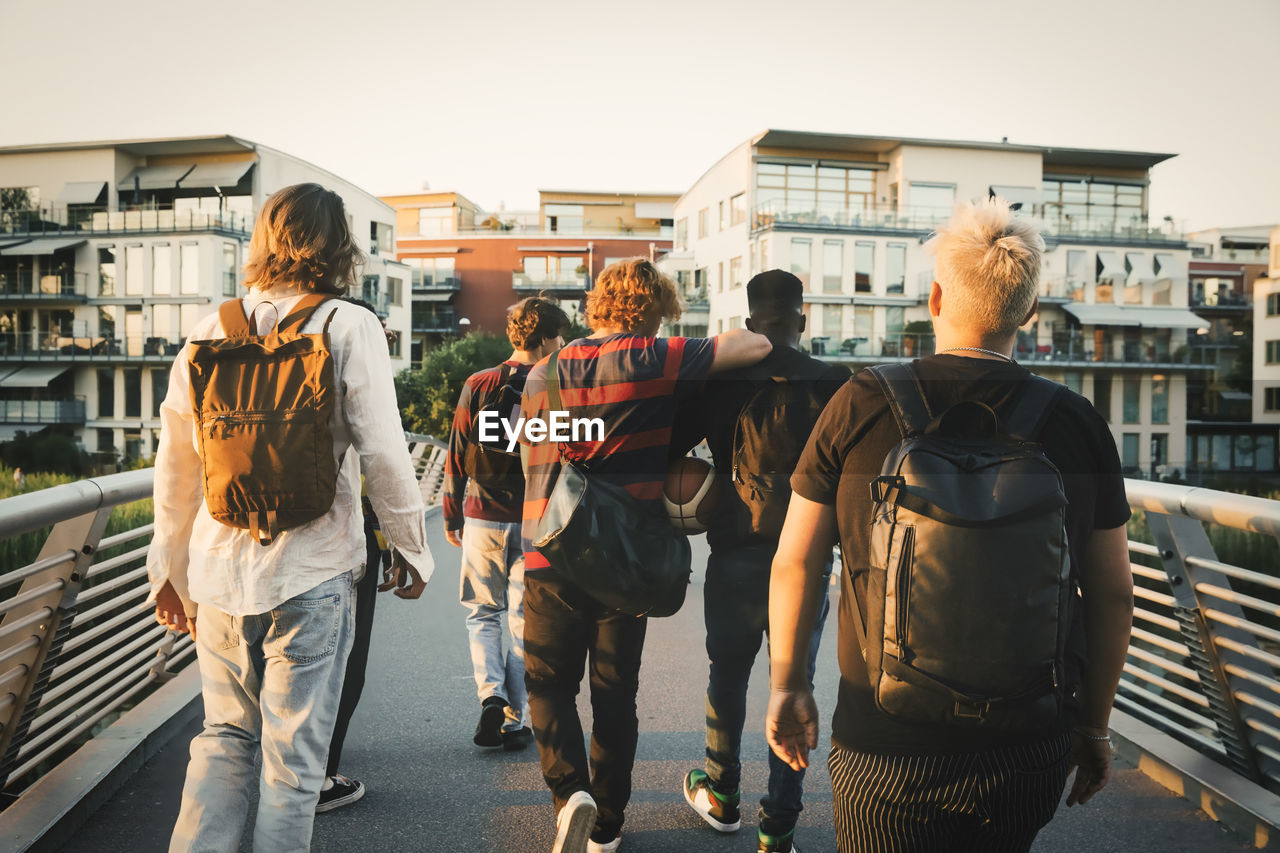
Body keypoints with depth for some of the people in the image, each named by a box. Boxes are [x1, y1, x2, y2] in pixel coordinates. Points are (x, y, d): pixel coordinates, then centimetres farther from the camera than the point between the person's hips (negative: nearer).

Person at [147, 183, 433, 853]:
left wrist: (170, 569, 20)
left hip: (220, 569, 4)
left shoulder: (208, 331, 6)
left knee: (225, 735, 21)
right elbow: (382, 453, -10)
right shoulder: (348, 326, -7)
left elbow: (175, 465, 10)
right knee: (294, 754, 9)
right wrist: (410, 548, 2)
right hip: (311, 574, -4)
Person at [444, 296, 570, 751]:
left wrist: (451, 517, 10)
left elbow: (457, 457, 0)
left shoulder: (477, 385, -2)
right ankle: (515, 721, 16)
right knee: (525, 622, 10)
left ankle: (490, 695, 0)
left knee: (483, 614, 18)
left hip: (483, 518, 1)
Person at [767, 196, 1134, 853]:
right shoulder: (1078, 423, -4)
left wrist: (787, 685, 8)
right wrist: (1093, 723, 15)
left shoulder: (861, 404, -10)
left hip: (886, 751, -3)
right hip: (1033, 753, 3)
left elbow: (795, 564, -5)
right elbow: (1113, 593, 2)